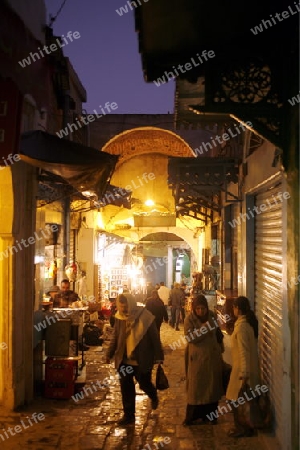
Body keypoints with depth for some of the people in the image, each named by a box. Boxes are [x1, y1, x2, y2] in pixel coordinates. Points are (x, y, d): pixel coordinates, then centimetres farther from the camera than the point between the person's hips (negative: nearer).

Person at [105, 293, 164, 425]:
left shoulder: (145, 317, -14)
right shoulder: (119, 318, -1)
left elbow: (155, 338, -10)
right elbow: (115, 337, 10)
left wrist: (158, 357, -10)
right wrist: (109, 354, 6)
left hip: (142, 359, -3)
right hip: (124, 359, 4)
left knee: (144, 384, 11)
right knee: (126, 388, 6)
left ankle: (154, 396, 45)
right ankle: (128, 414, 21)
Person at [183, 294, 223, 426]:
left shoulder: (212, 316, 0)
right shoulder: (189, 319, -12)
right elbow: (190, 338, -22)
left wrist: (219, 348, 13)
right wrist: (204, 328, -30)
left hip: (213, 356, 4)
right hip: (197, 358, -4)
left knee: (212, 386, 12)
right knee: (196, 387, 2)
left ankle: (209, 414, 26)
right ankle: (191, 417, 15)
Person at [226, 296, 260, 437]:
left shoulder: (241, 326, -22)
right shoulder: (249, 322, 5)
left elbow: (244, 351, -25)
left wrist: (244, 373, -24)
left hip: (243, 368, -9)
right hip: (251, 367, 9)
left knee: (236, 399, 5)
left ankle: (241, 428, 14)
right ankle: (246, 426, 27)